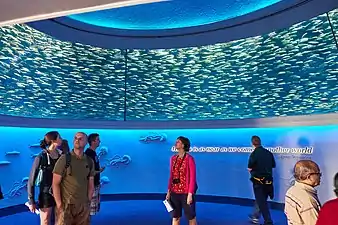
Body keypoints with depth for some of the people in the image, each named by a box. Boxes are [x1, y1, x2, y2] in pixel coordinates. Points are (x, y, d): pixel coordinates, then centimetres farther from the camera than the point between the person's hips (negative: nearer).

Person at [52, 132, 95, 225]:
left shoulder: (89, 161, 3)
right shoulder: (64, 159, -7)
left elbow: (91, 185, 9)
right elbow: (55, 184, -7)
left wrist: (88, 202, 3)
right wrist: (59, 205, -10)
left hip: (83, 206, 3)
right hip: (66, 205, -3)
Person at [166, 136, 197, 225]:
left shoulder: (189, 159, -12)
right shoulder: (173, 158, 5)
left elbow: (192, 178, -13)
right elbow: (171, 176, 9)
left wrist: (190, 194, -15)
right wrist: (169, 191, 6)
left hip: (186, 193, -5)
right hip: (175, 192, 5)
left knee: (191, 217, 11)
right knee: (175, 217, 14)